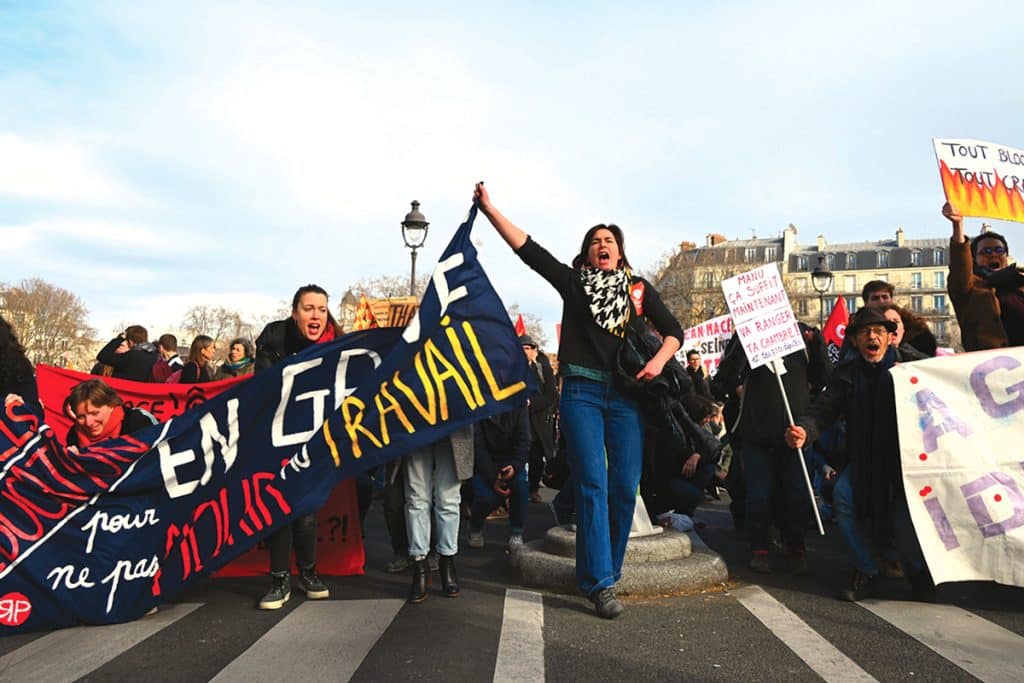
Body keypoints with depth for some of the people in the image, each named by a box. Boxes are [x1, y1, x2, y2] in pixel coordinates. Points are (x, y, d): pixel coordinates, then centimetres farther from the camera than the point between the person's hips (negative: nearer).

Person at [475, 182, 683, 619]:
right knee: (592, 484, -8)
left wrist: (659, 360, -8)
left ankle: (605, 571, 18)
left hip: (626, 395, 2)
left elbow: (673, 331, 12)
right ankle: (600, 584, -4)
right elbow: (526, 247, 3)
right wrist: (489, 209, -2)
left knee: (626, 487, 1)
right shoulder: (574, 282, 9)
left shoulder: (639, 289, 13)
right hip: (582, 392, -2)